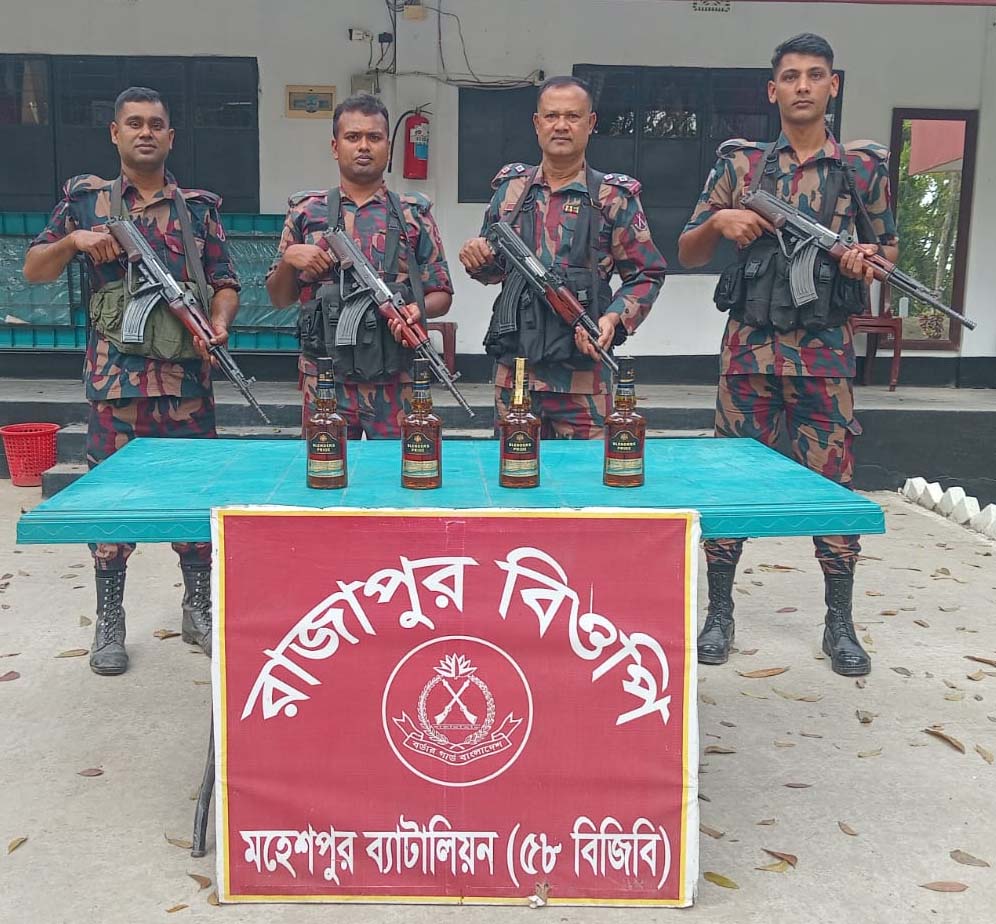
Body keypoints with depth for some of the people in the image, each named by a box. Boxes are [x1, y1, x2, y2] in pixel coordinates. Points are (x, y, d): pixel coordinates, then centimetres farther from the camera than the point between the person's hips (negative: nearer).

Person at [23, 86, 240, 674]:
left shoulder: (199, 207, 9)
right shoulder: (86, 198, 9)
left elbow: (225, 283, 7)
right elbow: (34, 271, 9)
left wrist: (219, 326, -13)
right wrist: (73, 240, -10)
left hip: (187, 374, 1)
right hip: (115, 375, 0)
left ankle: (199, 608, 22)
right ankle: (109, 622, 17)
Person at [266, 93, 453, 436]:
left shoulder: (414, 213, 6)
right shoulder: (306, 211, 8)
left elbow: (441, 295, 8)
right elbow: (279, 298, 12)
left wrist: (419, 310, -13)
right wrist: (288, 259, -7)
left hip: (396, 382, 0)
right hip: (323, 381, 1)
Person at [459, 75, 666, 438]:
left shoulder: (614, 197, 0)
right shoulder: (510, 187, 10)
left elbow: (647, 275, 1)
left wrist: (614, 319, -15)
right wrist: (478, 259, -3)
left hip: (583, 372, -3)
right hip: (513, 369, 3)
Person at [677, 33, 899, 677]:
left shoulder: (864, 167, 7)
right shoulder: (740, 164, 6)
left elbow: (889, 248, 13)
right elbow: (688, 254, 8)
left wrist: (870, 258, -10)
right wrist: (718, 221, -13)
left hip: (826, 352, 0)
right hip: (749, 349, 0)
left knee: (833, 483, 4)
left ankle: (840, 624, 17)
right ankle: (720, 612, 17)